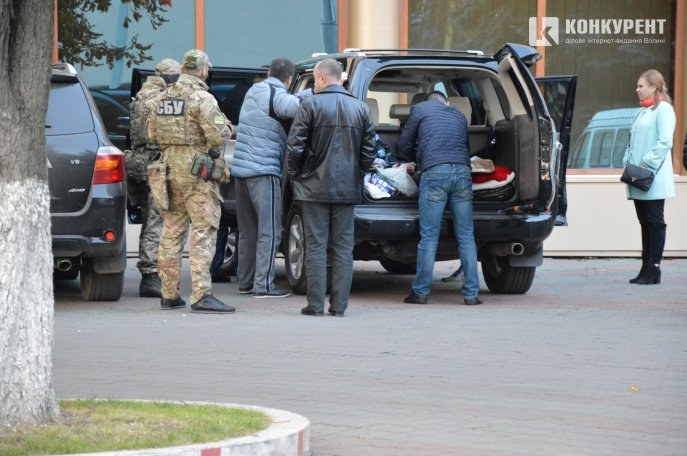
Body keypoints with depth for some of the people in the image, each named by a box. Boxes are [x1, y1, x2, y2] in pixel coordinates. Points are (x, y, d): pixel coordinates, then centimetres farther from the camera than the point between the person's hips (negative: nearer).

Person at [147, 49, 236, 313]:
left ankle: (169, 294, 15)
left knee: (172, 231, 12)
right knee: (203, 232, -7)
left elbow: (152, 134, 17)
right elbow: (217, 137, -18)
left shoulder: (162, 98, 10)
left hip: (170, 166, 7)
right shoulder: (202, 99, -13)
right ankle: (201, 294, -14)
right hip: (196, 171, -7)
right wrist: (226, 127, 3)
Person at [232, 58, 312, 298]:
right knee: (269, 231, -5)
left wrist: (307, 94, 3)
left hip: (241, 169, 8)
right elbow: (294, 107, -28)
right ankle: (263, 285, -8)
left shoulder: (254, 91, 16)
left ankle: (245, 281, 20)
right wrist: (316, 92, -15)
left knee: (248, 229, 16)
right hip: (263, 172, -8)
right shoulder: (276, 95, -10)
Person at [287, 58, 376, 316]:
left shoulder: (310, 106, -8)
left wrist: (295, 175, 5)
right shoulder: (361, 109, 6)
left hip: (315, 186, -3)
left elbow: (295, 147, -9)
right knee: (343, 247, 7)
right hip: (347, 188, 3)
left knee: (316, 246, 0)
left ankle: (316, 305, -1)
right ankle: (339, 305, 6)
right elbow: (369, 151, 7)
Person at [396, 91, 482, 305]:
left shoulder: (420, 109, 16)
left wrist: (418, 159, 36)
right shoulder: (459, 115, 27)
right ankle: (471, 293, 2)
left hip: (434, 172, -3)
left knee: (428, 236, -2)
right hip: (462, 171, 3)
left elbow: (403, 147, 18)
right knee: (466, 235, 5)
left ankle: (420, 292, 0)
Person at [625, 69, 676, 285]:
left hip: (654, 179, -9)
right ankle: (646, 268, 11)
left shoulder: (663, 110, -7)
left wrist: (646, 164, -18)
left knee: (655, 222, -5)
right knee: (645, 223, 9)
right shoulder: (643, 112, 19)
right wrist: (629, 164, 9)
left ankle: (653, 268, -5)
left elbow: (665, 142, -16)